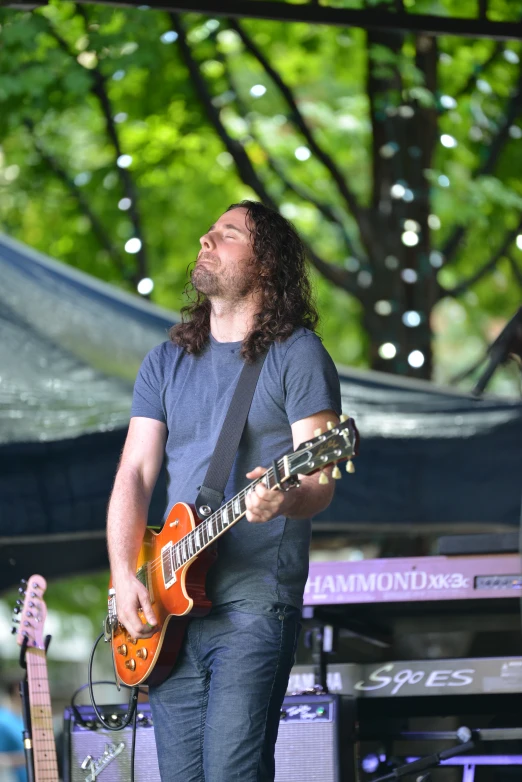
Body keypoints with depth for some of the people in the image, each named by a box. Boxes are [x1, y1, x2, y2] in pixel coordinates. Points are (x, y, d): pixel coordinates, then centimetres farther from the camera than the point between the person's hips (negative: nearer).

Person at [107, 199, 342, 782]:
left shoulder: (297, 355, 0)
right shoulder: (167, 361, 16)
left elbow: (320, 481, -8)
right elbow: (134, 475, 10)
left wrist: (285, 499, -32)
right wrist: (123, 576, -4)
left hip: (255, 603, -5)